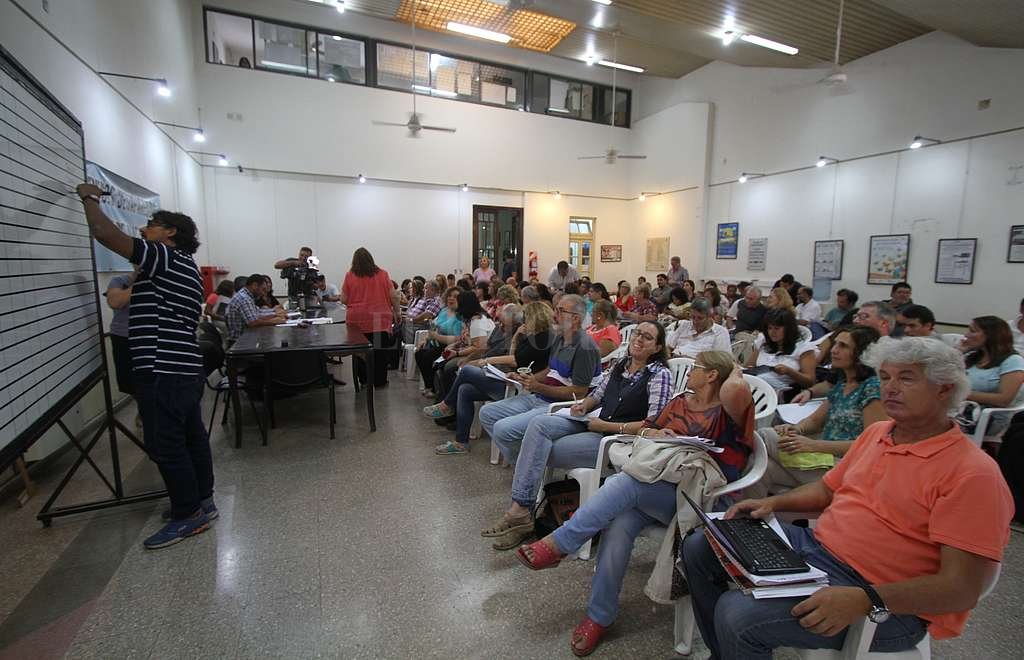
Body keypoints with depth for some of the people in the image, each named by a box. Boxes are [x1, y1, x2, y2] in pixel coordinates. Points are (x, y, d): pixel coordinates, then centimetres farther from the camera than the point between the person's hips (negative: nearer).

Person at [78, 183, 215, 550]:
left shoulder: (166, 258, -9)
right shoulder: (185, 268, 21)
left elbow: (104, 233, -15)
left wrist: (89, 197, 0)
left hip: (163, 373, -10)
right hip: (185, 369, 10)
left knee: (165, 446, -2)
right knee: (191, 438, 15)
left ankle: (188, 516, 8)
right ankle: (202, 501, 26)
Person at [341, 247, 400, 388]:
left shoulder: (349, 275, -1)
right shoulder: (382, 274, 0)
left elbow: (343, 299, 1)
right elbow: (393, 296, -1)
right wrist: (397, 312, 11)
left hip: (357, 321, 1)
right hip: (379, 320, 0)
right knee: (379, 351, 8)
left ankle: (364, 379, 20)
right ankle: (379, 381, 15)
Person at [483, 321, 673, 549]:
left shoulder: (660, 374, -7)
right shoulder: (620, 364, 13)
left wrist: (607, 426, -17)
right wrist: (583, 405, 0)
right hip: (595, 423, 7)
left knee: (540, 450, -18)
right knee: (539, 423, -19)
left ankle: (522, 512, -4)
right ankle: (519, 509, -21)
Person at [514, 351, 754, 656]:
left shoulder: (726, 412, -1)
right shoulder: (680, 402, 19)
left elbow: (737, 389, -25)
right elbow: (645, 427, 23)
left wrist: (735, 371, -2)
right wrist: (653, 432, -1)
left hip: (690, 496, -5)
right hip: (655, 485, 5)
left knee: (625, 482, -32)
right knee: (619, 525, -25)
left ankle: (557, 545, -24)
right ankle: (599, 617, -11)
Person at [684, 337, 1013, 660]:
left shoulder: (973, 474, -15)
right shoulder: (876, 432, 10)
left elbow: (962, 588, -20)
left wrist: (866, 599, -32)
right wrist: (773, 503, 2)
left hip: (888, 607, -8)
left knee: (738, 614, -28)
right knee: (700, 547, 3)